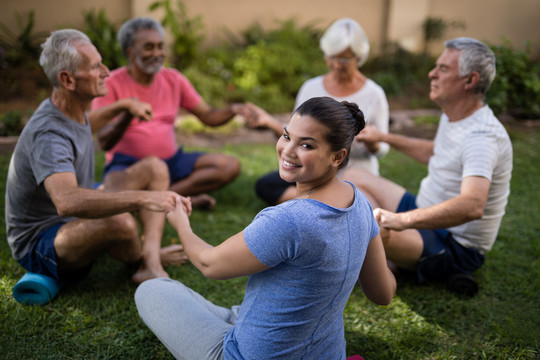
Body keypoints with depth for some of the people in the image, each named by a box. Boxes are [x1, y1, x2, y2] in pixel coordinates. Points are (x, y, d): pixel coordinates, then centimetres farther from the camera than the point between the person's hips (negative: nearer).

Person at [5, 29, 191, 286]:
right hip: (39, 243, -10)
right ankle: (144, 257, -2)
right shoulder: (48, 134, -31)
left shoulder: (73, 111, 0)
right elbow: (67, 201, -49)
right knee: (120, 222, -40)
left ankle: (150, 266, -17)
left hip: (79, 222, 10)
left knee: (155, 169, 0)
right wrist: (144, 198, -55)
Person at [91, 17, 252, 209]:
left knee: (230, 165, -14)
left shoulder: (173, 79, 8)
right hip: (127, 164, -5)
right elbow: (104, 142, -15)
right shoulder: (111, 83, -7)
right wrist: (128, 112, -33)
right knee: (116, 188, -40)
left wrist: (232, 110, -15)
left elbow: (209, 116, 7)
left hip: (171, 160, 5)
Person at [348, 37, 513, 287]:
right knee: (356, 177, 13)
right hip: (429, 216, 11)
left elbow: (473, 206, -46)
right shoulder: (453, 117, 4)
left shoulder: (482, 137, -29)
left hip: (457, 247, -10)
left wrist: (402, 220, -56)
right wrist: (384, 138, 24)